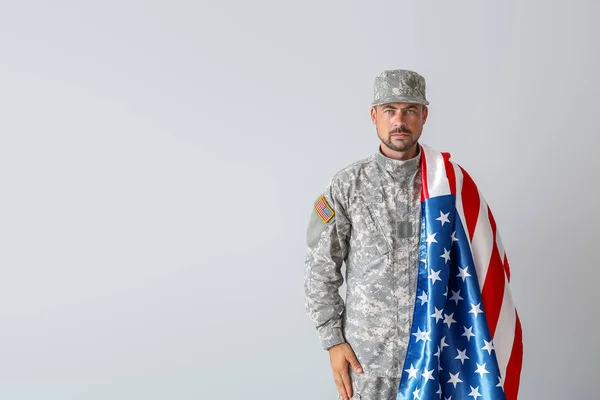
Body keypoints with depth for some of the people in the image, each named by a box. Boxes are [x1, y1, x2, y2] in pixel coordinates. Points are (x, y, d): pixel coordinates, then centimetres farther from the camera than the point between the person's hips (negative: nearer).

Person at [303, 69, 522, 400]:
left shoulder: (449, 182, -2)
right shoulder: (346, 186, -4)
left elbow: (473, 264, 2)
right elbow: (321, 268, -1)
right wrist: (333, 339, -4)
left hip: (434, 345, 1)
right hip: (367, 351, -1)